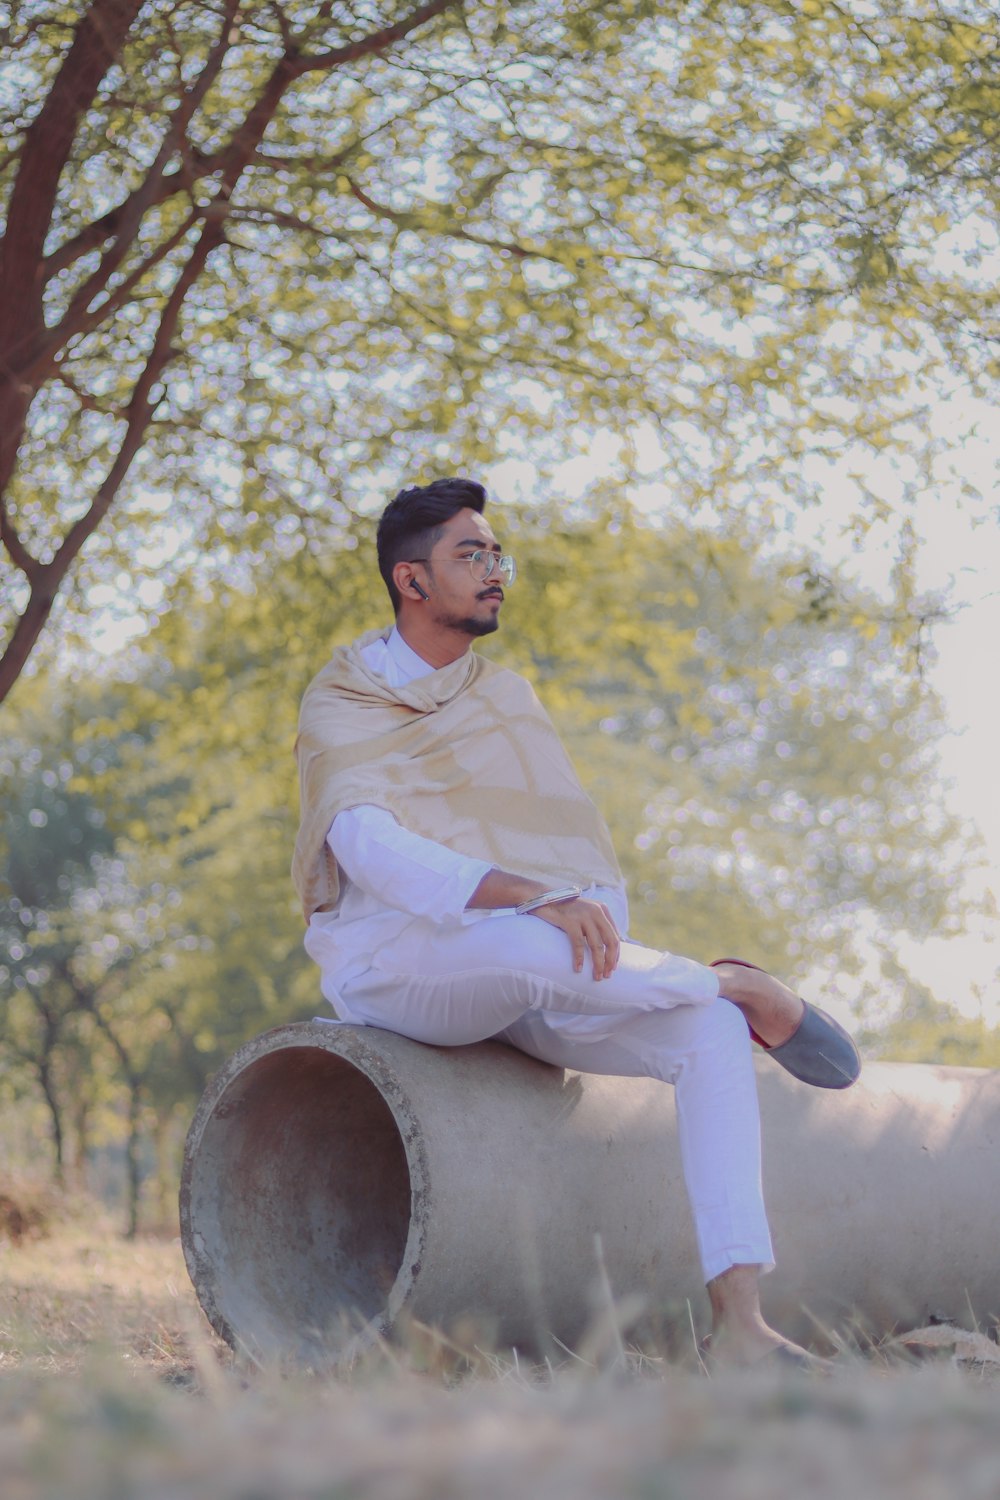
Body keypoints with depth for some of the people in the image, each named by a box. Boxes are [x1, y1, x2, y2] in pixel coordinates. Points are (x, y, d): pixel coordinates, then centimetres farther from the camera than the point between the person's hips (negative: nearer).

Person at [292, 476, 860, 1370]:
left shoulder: (507, 699, 16)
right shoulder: (342, 709, -3)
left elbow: (580, 849, 13)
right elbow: (369, 851, -21)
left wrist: (612, 943, -9)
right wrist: (528, 895, -35)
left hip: (527, 988, 6)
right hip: (391, 963, -6)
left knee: (712, 1032, -20)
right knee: (534, 946, -40)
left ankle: (738, 1321, -30)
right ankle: (739, 985, -13)